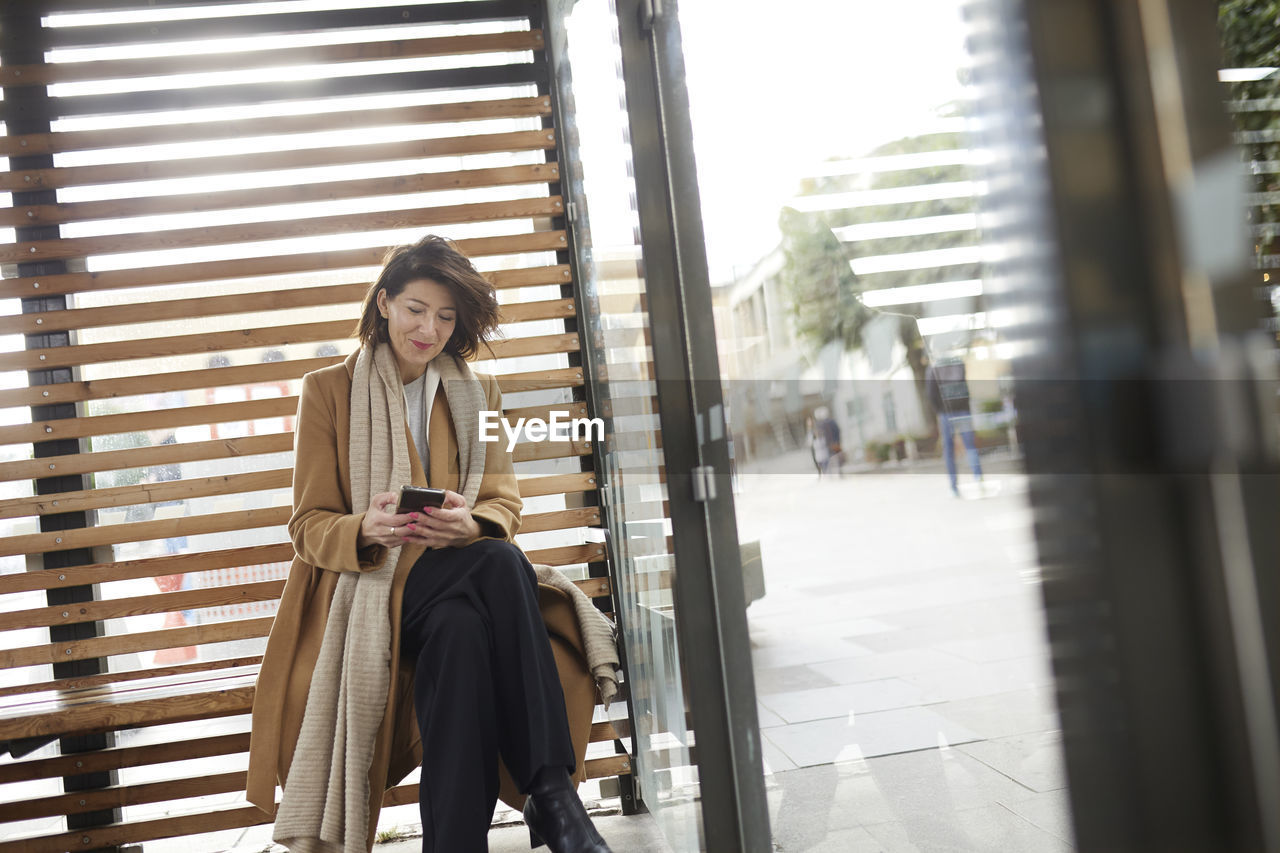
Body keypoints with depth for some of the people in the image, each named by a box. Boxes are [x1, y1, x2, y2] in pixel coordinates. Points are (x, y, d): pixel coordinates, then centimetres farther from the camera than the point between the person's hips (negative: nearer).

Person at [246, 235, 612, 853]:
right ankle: (550, 789, -35)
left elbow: (504, 504, 6)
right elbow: (309, 526, 2)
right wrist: (365, 530, -22)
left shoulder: (479, 394, 16)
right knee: (500, 563, -34)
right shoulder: (328, 390, 8)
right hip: (362, 591, -2)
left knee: (462, 630, -36)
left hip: (457, 584, 3)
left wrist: (470, 523, -20)